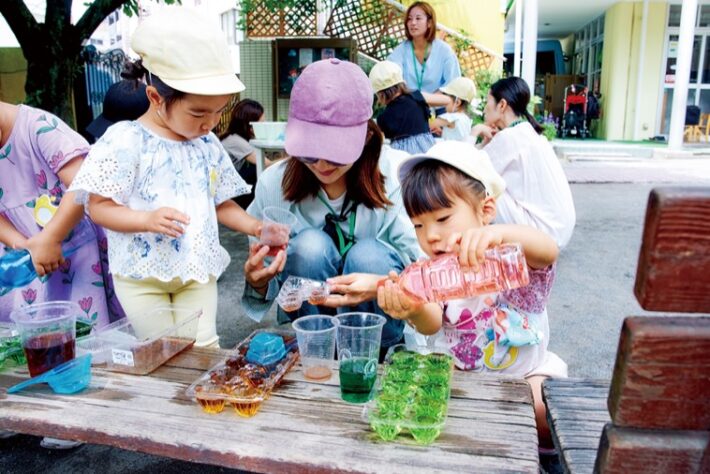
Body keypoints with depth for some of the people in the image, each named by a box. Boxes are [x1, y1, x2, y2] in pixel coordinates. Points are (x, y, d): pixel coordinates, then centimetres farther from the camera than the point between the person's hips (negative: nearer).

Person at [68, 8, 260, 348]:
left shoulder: (208, 145, 3)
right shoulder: (125, 140, -13)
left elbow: (221, 203, 11)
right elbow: (99, 207, -11)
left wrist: (257, 228, -4)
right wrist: (148, 219, -28)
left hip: (198, 269, 4)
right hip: (141, 273, -3)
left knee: (204, 348, 3)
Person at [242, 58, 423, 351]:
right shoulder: (274, 183, -12)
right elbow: (268, 288, -4)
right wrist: (258, 283, -28)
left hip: (383, 319, 0)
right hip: (309, 324, 1)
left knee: (369, 254, -29)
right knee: (310, 245, -26)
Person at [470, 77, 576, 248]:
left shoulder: (509, 137, -15)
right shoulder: (528, 132, 13)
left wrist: (474, 133, -3)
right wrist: (488, 142, 4)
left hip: (544, 229, -9)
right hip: (556, 226, 9)